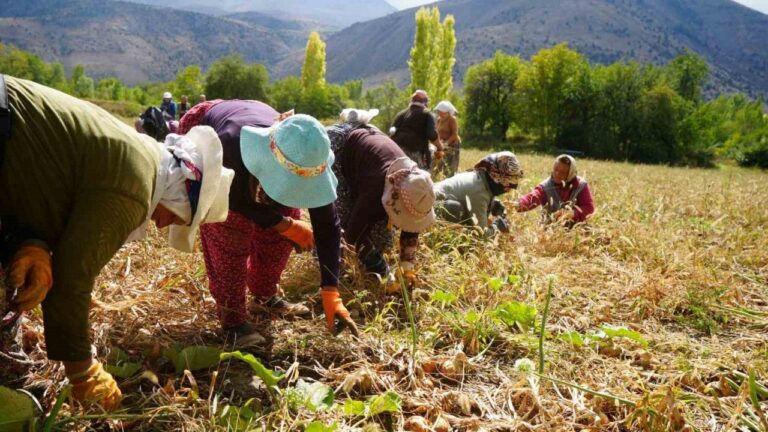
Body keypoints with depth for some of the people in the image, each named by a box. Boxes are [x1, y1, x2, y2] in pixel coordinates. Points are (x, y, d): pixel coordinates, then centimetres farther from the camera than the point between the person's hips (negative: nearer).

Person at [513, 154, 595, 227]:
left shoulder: (581, 185, -4)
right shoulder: (546, 186, -10)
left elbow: (589, 207, -6)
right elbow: (533, 197, -29)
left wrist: (574, 214, -26)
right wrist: (519, 204, -52)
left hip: (575, 226, 1)